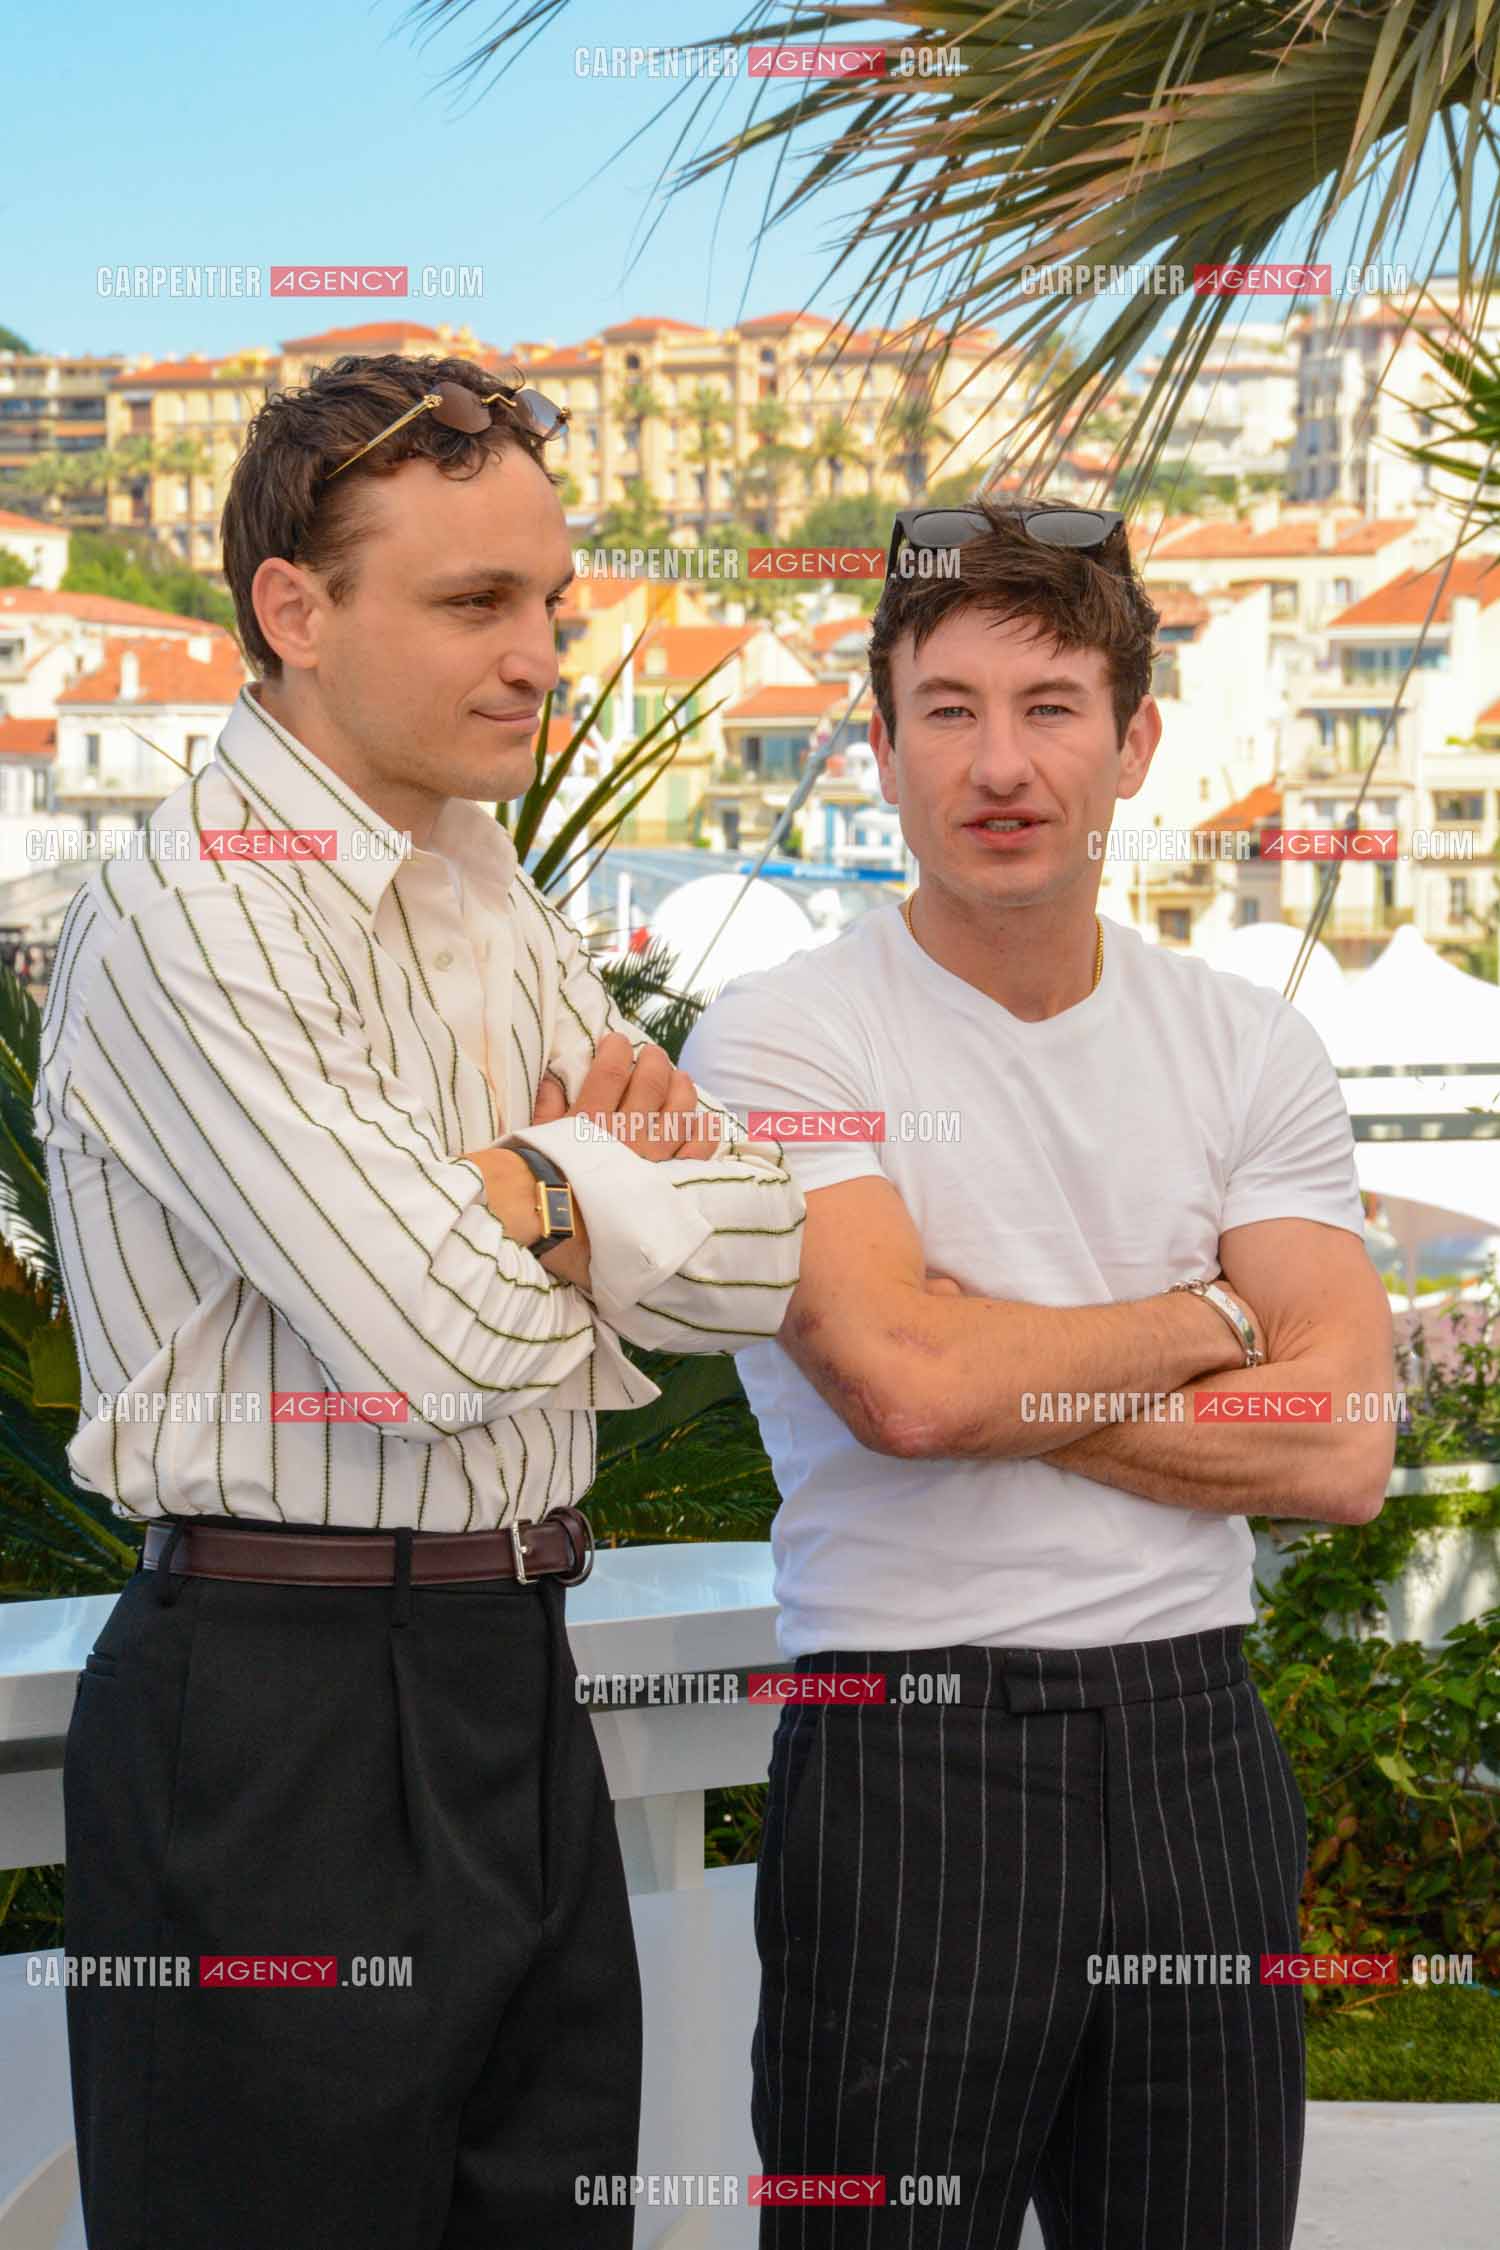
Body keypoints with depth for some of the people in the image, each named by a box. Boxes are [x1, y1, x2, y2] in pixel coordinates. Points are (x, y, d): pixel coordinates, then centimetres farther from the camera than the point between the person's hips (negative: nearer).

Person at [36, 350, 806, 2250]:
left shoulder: (494, 900, 13)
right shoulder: (184, 919, -14)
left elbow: (769, 1260, 4)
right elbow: (462, 1335, -22)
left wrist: (519, 1185, -13)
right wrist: (616, 1171, -3)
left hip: (516, 1678, 8)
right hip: (279, 1717, -8)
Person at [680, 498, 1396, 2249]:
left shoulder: (1252, 1050, 6)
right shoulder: (782, 1037, -5)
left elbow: (1339, 1453, -3)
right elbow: (900, 1381, -19)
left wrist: (1002, 1376, -11)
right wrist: (1206, 1323, -4)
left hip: (1195, 1747, 4)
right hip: (904, 1756, -4)